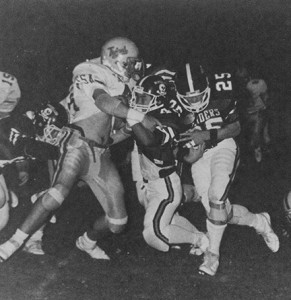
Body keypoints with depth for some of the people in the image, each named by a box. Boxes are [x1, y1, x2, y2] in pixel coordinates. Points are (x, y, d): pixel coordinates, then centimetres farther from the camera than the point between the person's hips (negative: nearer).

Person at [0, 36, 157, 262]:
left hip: (101, 155, 7)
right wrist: (141, 117, -19)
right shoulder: (90, 74, -1)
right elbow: (105, 102, -20)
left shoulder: (120, 86, 21)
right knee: (59, 192, -34)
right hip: (79, 144, -7)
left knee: (118, 223, 5)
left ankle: (88, 242, 34)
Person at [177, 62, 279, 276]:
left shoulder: (220, 95, -14)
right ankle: (260, 222, 25)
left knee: (216, 197, -24)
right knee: (219, 211, -4)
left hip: (223, 148, -2)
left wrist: (208, 135, -20)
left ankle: (213, 253, -4)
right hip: (198, 157, 3)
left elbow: (236, 128, -6)